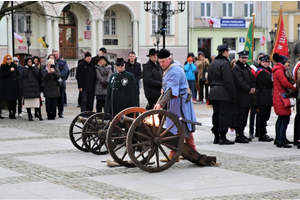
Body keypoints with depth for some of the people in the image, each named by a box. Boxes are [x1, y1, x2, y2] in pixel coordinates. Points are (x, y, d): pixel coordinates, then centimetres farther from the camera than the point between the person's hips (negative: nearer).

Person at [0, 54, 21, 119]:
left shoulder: (14, 65, 15)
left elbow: (18, 73, 21)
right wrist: (10, 71, -12)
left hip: (15, 84, 3)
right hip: (7, 85, -3)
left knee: (14, 100, -1)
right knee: (9, 99, -9)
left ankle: (13, 113, 1)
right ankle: (10, 113, -4)